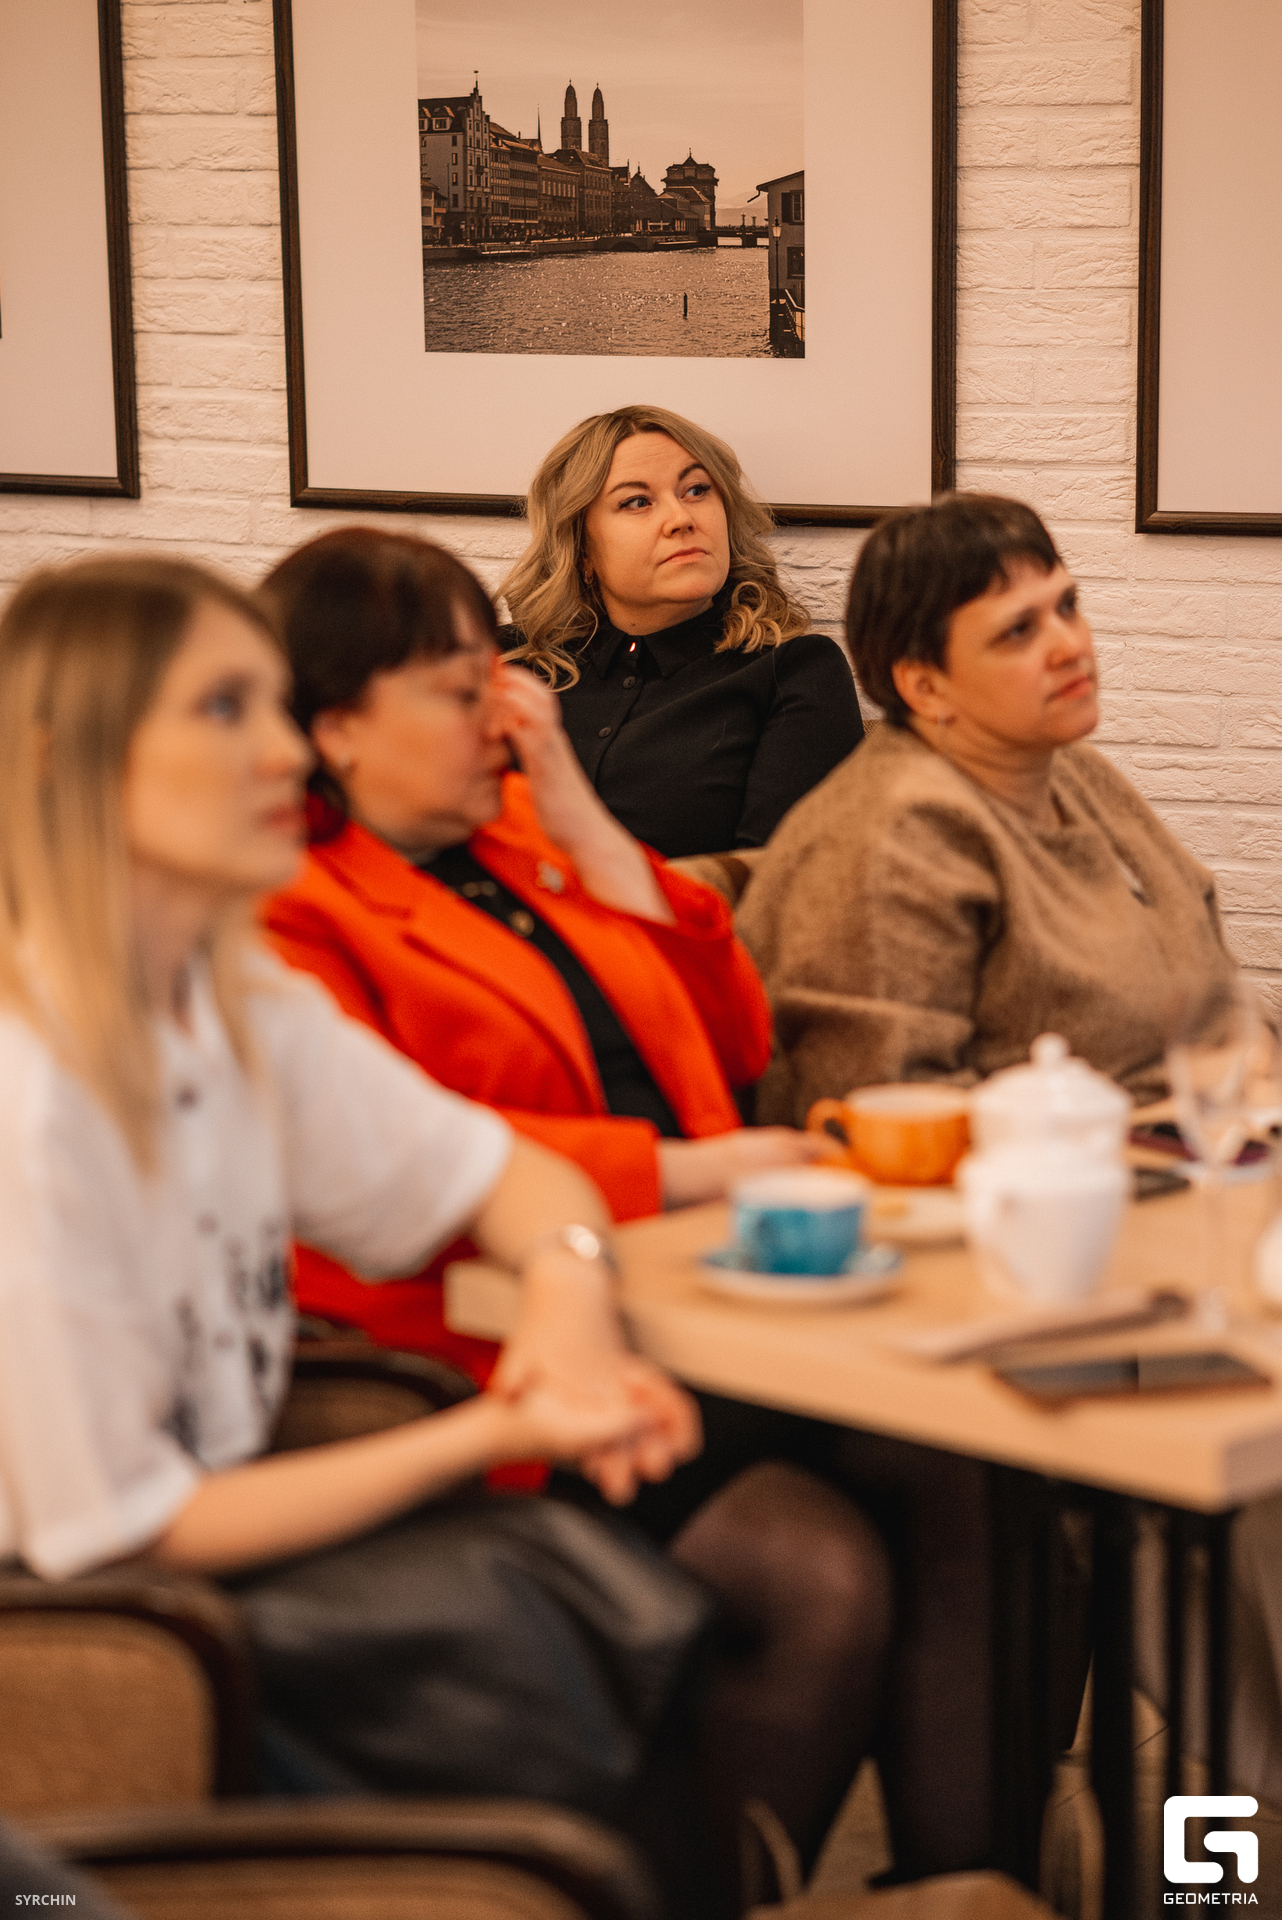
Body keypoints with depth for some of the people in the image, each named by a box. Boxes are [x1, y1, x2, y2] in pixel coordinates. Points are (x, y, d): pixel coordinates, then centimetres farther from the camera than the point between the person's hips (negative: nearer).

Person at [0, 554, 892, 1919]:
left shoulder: (241, 1003, 3)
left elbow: (501, 1174, 14)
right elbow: (117, 1534, -19)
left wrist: (572, 1288, -11)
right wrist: (486, 1437, -20)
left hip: (230, 1530, 8)